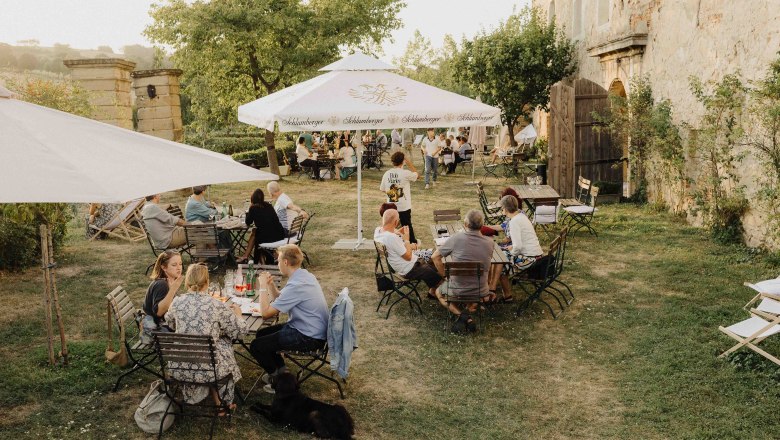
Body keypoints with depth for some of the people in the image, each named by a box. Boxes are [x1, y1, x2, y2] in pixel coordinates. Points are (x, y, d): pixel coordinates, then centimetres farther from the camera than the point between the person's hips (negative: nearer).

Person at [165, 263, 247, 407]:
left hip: (180, 370, 3)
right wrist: (237, 314, 16)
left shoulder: (177, 302, -5)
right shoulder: (217, 305, -14)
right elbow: (240, 331, -4)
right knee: (226, 341, 26)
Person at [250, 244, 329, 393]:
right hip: (313, 329, 10)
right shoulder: (304, 275, 4)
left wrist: (263, 286, -11)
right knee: (261, 334, 18)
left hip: (309, 339, -10)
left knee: (256, 346, -4)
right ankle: (281, 370, 22)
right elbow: (279, 301, 16)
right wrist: (270, 284, 0)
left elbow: (266, 313, -21)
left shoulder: (295, 286, -27)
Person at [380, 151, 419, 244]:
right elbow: (417, 175, 1)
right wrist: (409, 162, 2)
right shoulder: (405, 173, -17)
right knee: (407, 226, 14)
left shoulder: (387, 174, -5)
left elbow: (382, 189, 4)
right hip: (404, 207, -3)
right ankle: (412, 243, 28)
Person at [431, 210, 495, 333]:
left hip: (457, 290, -3)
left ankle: (460, 314, 2)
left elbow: (435, 257, -8)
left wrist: (445, 275, 4)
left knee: (439, 292, 29)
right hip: (481, 291, 3)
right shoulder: (490, 243, -8)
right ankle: (473, 305, 10)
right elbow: (487, 268, 7)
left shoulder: (456, 238, -16)